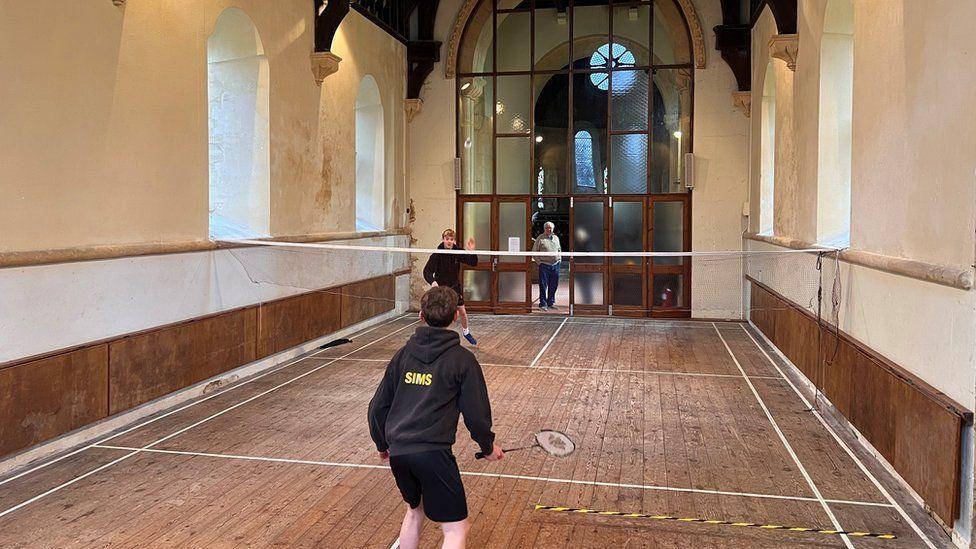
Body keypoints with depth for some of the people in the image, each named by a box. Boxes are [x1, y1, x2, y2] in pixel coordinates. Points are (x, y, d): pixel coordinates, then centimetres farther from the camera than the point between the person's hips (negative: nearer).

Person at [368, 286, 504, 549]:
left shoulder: (404, 354, 10)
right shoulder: (462, 360, -3)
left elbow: (378, 406, 14)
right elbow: (476, 413, -1)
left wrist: (382, 444, 30)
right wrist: (488, 447, 18)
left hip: (398, 451, 6)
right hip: (433, 451, -6)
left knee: (415, 509, 30)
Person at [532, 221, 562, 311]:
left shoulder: (556, 238, 14)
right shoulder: (540, 238, -1)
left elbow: (559, 250, 28)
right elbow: (534, 252, 0)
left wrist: (559, 259, 15)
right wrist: (539, 262, -6)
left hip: (555, 265, 5)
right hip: (544, 265, -5)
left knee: (554, 285, 8)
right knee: (543, 286, -4)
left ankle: (551, 302, 20)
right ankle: (543, 304, 3)